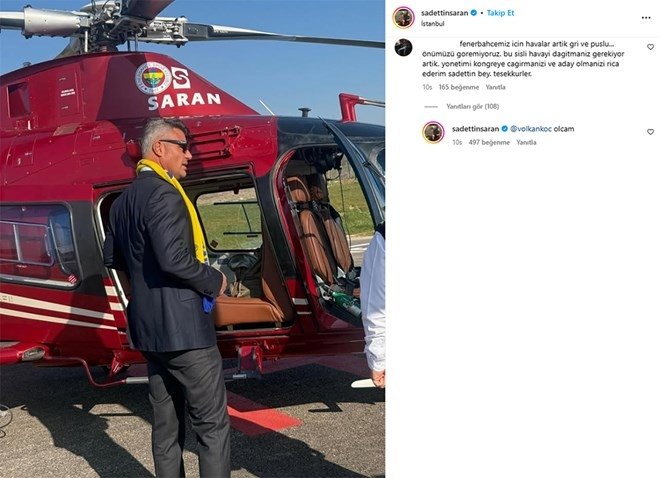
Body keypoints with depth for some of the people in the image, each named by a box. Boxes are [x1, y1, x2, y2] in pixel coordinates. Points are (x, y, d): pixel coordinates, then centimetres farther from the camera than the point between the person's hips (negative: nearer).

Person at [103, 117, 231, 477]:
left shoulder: (123, 200, 12)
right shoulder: (164, 194, -16)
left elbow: (112, 257, 22)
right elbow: (174, 259, -26)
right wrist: (214, 281, -11)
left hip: (146, 327, 9)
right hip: (181, 326, -9)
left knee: (166, 423, 16)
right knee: (212, 422, -1)